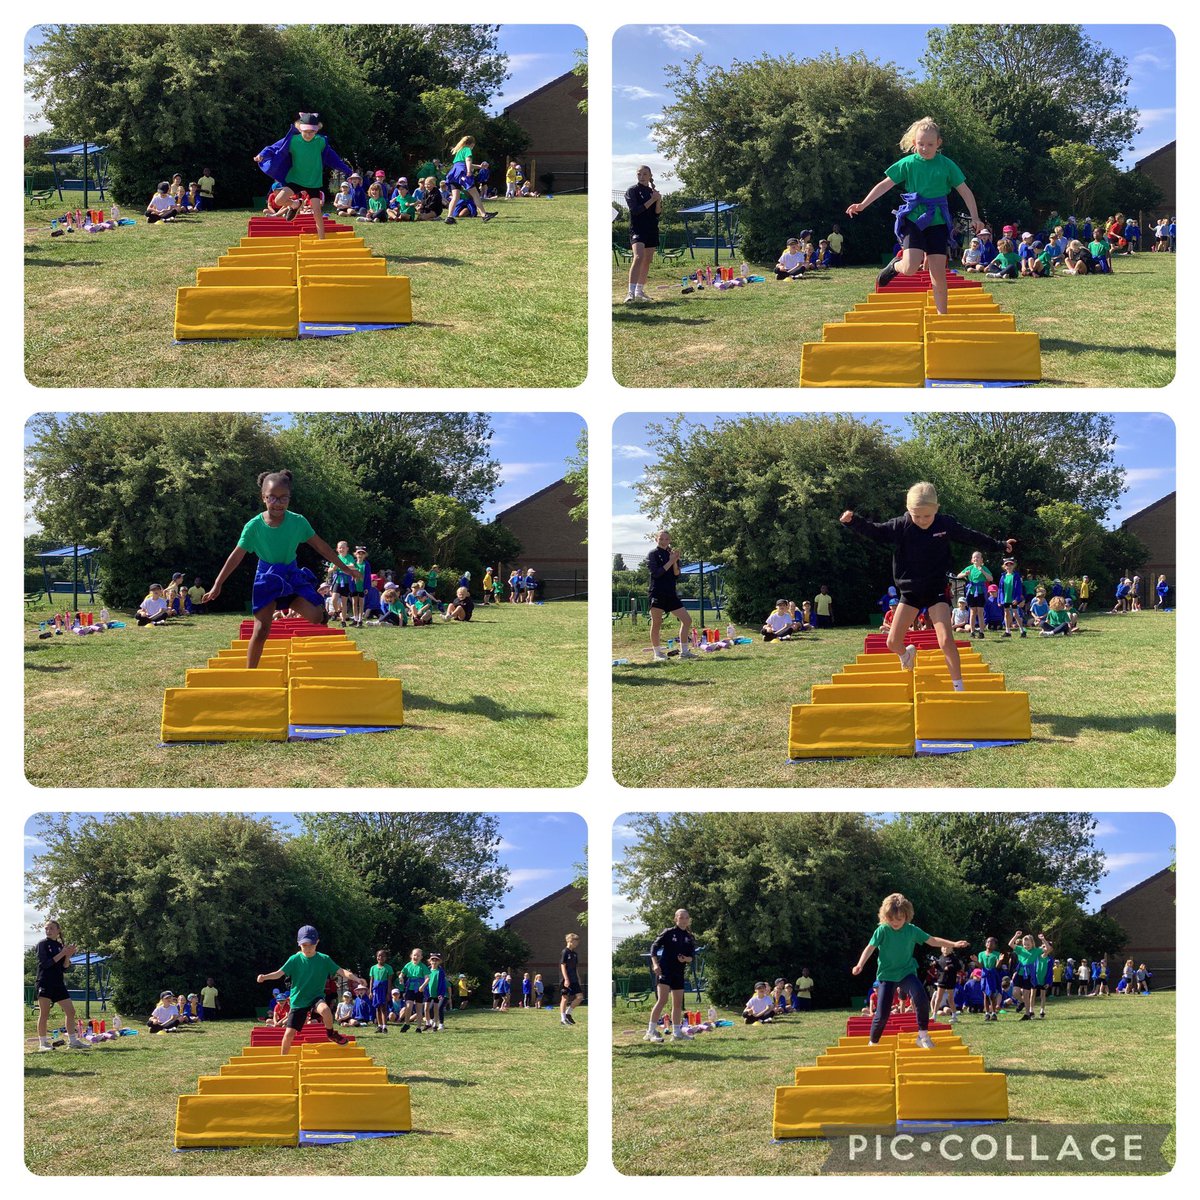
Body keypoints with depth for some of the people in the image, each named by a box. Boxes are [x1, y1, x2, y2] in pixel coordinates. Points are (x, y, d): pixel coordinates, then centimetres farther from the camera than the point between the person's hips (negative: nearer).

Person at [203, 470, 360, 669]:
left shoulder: (298, 522, -10)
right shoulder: (254, 526, -13)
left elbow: (320, 546, 0)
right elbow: (236, 557, -6)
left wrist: (344, 568, 5)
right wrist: (217, 585, -6)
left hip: (291, 575, 2)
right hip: (267, 578, -2)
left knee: (315, 616, -18)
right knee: (261, 630, -12)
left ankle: (321, 605, 20)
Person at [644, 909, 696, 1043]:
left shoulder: (690, 938, 12)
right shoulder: (668, 933, -3)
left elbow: (692, 956, 10)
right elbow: (654, 947, -5)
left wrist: (686, 959, -13)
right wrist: (655, 964, -17)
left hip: (679, 973, 6)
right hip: (664, 970, -6)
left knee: (678, 1003, 10)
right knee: (662, 1000, -17)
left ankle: (676, 1033, 19)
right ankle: (651, 1031, -17)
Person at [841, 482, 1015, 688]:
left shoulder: (945, 524, -8)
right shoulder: (900, 526, -11)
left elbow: (970, 536, 7)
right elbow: (875, 531, -5)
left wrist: (999, 545, 16)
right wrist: (854, 521, -24)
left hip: (936, 591, -1)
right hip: (909, 591, 1)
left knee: (946, 640, -17)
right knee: (893, 642, 0)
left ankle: (958, 687, -8)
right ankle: (907, 654, 37)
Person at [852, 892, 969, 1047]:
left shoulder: (912, 930, -3)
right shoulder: (882, 930, -10)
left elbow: (933, 940, 4)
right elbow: (870, 948, -15)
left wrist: (953, 944, -2)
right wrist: (860, 965, -31)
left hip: (907, 972, 1)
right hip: (886, 975, -1)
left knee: (921, 998, -27)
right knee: (882, 1014, -6)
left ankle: (923, 1035, -16)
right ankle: (873, 1043, 18)